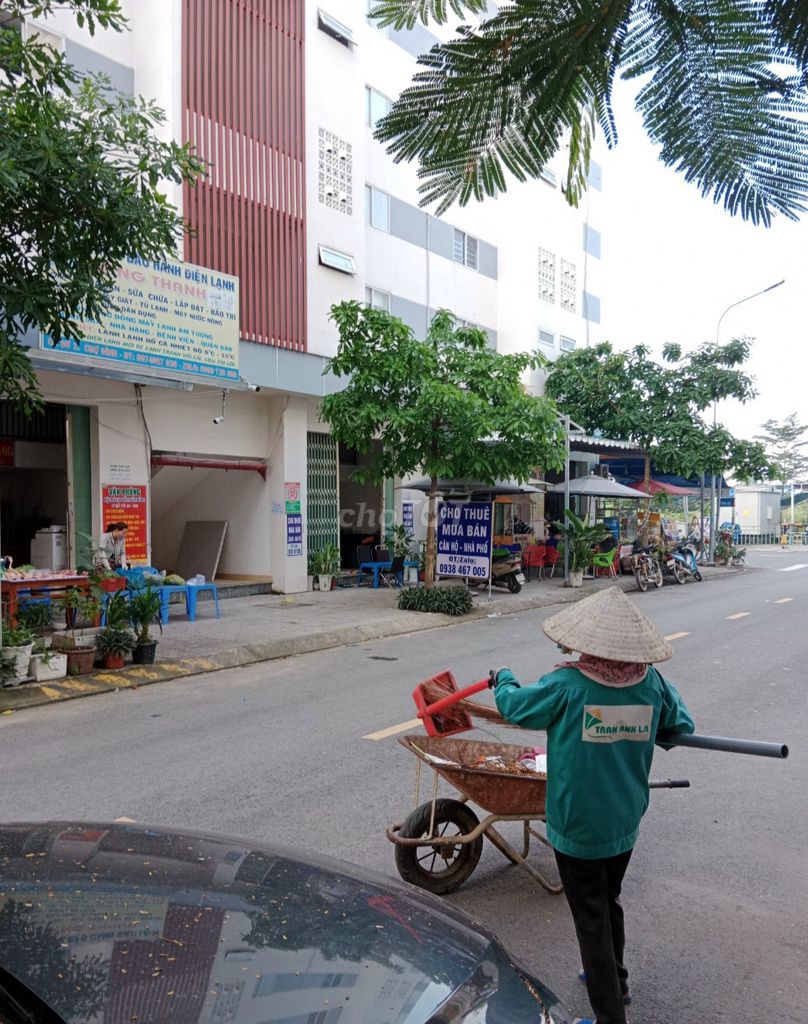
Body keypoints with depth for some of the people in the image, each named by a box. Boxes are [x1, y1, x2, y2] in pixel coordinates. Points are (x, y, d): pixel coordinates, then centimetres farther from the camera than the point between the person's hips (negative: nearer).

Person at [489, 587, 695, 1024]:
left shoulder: (567, 685, -22)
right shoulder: (651, 682, -11)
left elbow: (513, 706, -9)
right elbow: (681, 726, 4)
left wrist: (503, 678, 12)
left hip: (577, 826, -5)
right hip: (624, 823, 5)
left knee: (591, 919, 10)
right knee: (610, 902, 27)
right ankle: (616, 981, 46)